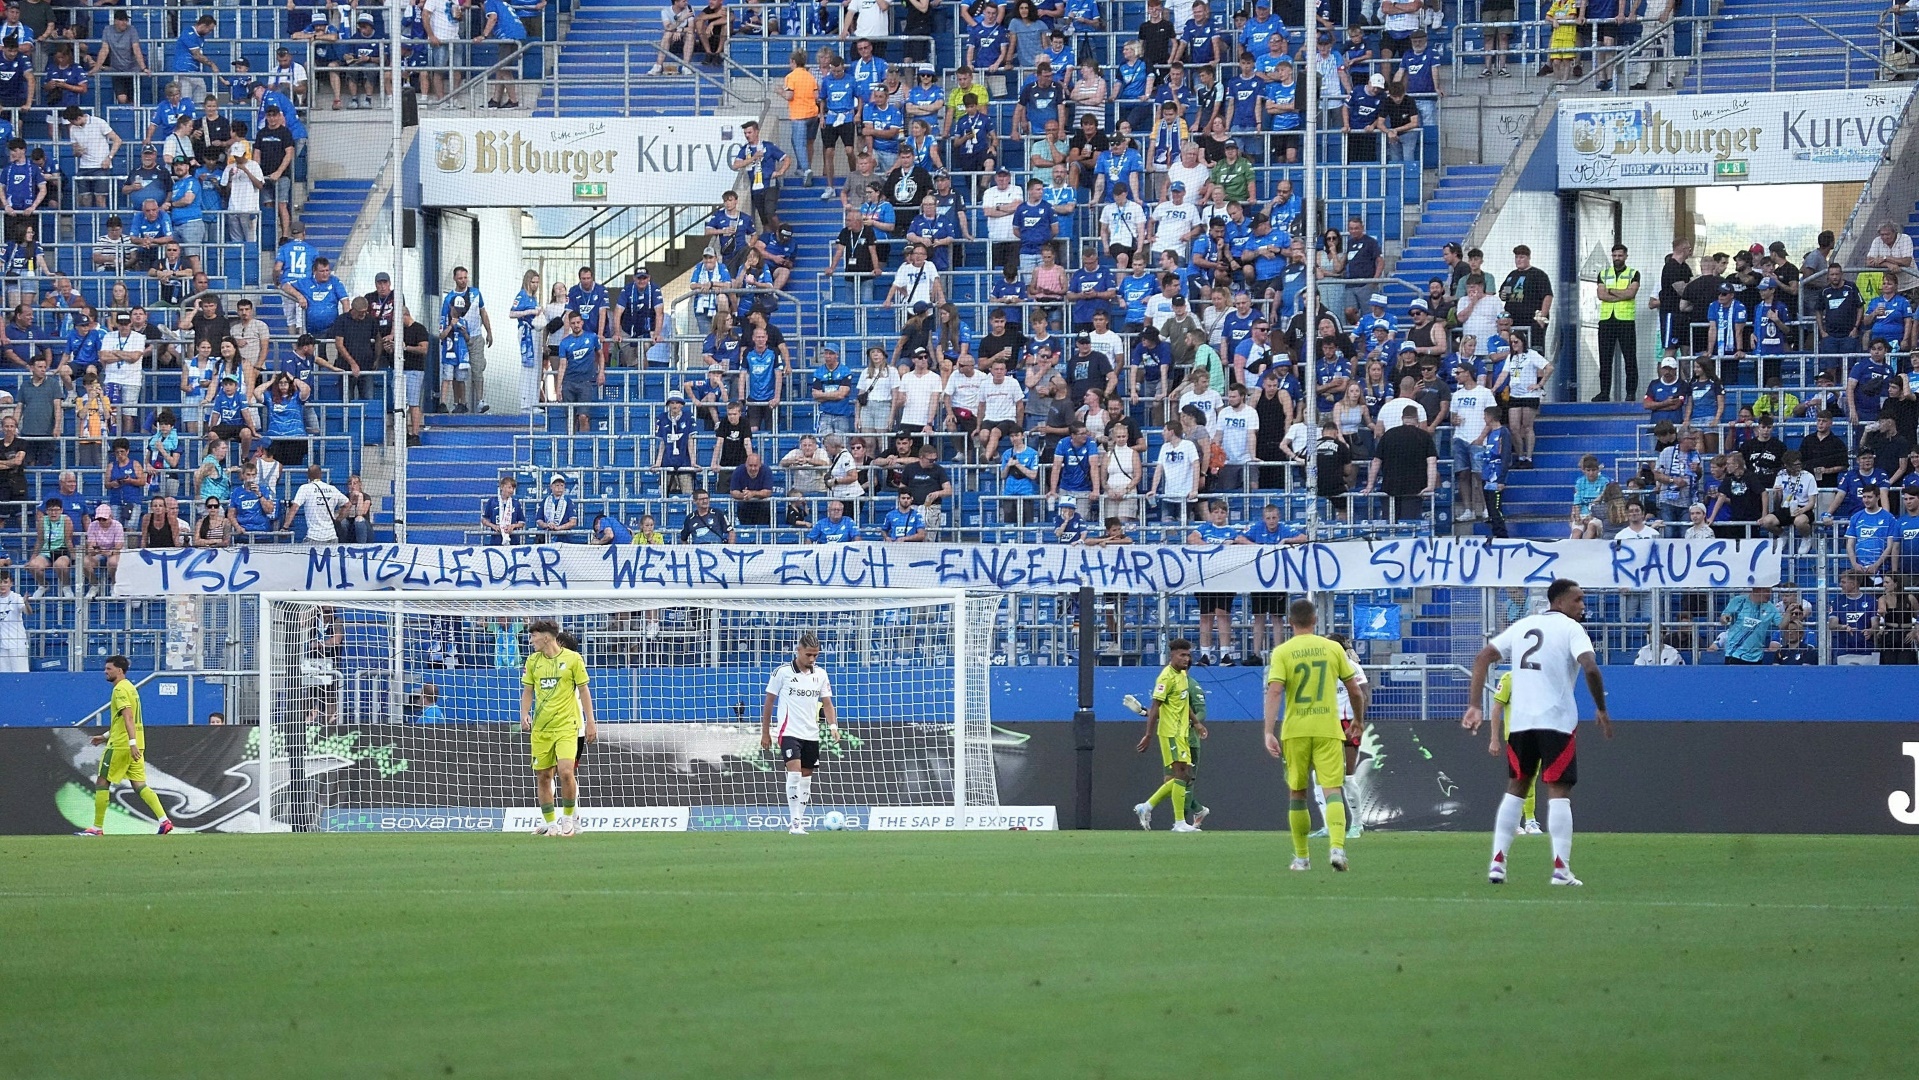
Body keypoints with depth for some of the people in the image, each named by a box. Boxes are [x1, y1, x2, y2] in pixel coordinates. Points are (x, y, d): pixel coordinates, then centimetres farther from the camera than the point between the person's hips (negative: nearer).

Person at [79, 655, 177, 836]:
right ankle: (164, 820, -10)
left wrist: (132, 743, -30)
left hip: (121, 746, -9)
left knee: (102, 782, 1)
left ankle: (97, 827, 4)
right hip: (134, 745, 9)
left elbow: (128, 717, -22)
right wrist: (106, 736, 29)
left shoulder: (120, 689, -12)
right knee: (139, 785, 4)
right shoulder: (130, 688, 18)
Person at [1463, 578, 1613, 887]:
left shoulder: (1522, 626, 15)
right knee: (1558, 792, -3)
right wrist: (1601, 710, -6)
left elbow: (1481, 659, 11)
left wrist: (1475, 706, 10)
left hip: (1519, 722, 5)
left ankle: (1498, 862, 9)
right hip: (1556, 722, -5)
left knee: (1515, 789, 15)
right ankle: (1561, 867, -10)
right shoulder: (1570, 629, -3)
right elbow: (1590, 667, -18)